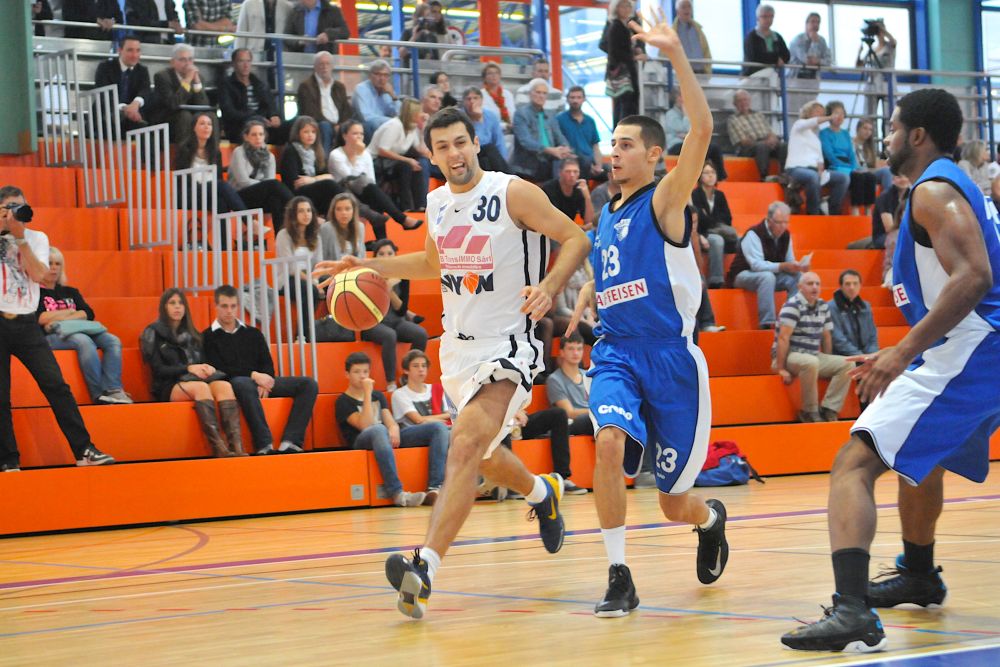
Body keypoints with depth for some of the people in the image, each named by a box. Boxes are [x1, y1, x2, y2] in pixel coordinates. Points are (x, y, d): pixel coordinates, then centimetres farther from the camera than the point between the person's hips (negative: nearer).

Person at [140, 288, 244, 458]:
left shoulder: (192, 334, 25)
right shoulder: (154, 334, 8)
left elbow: (203, 362, 18)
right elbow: (158, 370, -3)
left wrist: (208, 368, -7)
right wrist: (188, 368, -16)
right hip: (170, 388, -5)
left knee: (223, 385, -30)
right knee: (200, 387, -38)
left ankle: (236, 445, -50)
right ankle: (218, 447, -53)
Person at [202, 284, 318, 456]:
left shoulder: (253, 334, 24)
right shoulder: (208, 337, 8)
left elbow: (268, 365, 13)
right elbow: (217, 370, -5)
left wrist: (264, 382, -10)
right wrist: (253, 375, -14)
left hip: (260, 382, 5)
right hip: (232, 384, -5)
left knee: (308, 384, -15)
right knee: (244, 384, -43)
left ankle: (290, 442, -33)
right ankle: (264, 445, -49)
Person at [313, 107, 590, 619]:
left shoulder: (514, 194, -12)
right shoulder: (438, 202, 8)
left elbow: (575, 238, -11)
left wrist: (549, 286, -28)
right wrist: (371, 265, 15)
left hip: (508, 344, -8)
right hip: (459, 342, 8)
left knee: (466, 444, -25)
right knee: (483, 454, 21)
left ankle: (424, 568, -34)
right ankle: (542, 493, 54)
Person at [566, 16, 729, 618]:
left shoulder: (664, 201, -5)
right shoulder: (606, 218, 13)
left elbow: (702, 129, -22)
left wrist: (676, 53, -27)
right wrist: (580, 302, 12)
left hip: (671, 357, -4)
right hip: (616, 353, 4)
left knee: (676, 504, 5)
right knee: (610, 441, -28)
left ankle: (712, 519, 43)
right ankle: (620, 579, -21)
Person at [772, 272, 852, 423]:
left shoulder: (823, 306, 10)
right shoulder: (793, 306, -13)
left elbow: (827, 336, 15)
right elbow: (783, 338, -19)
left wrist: (828, 366, 11)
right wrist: (781, 369, -23)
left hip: (814, 356, 7)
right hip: (790, 356, -7)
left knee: (847, 364, -11)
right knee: (811, 362, -39)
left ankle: (828, 409, -14)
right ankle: (810, 412, -24)